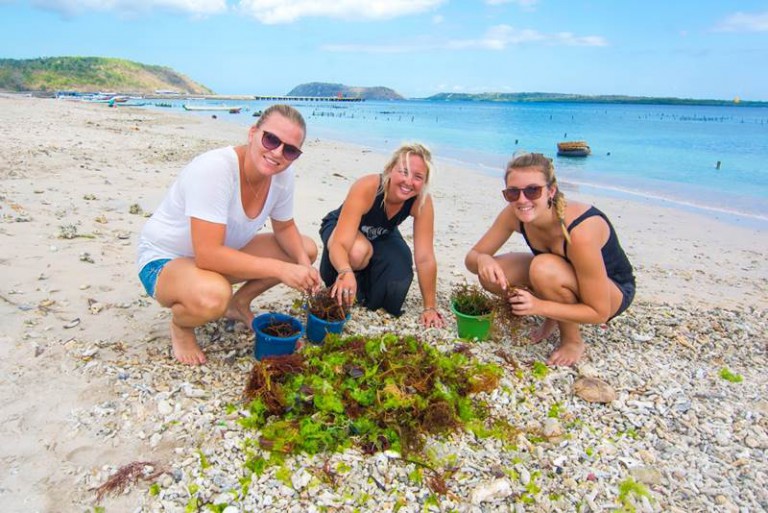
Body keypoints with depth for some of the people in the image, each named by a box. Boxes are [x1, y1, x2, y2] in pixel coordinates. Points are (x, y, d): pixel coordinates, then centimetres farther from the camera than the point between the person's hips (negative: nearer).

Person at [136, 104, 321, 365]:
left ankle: (239, 304, 14)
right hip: (164, 260, -7)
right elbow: (208, 255, -37)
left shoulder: (283, 175, -11)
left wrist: (303, 263, -17)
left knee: (307, 249, -3)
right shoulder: (214, 169, -33)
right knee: (213, 296, -41)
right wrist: (281, 269, -36)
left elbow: (285, 228, 4)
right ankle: (180, 324, -3)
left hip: (222, 253, 7)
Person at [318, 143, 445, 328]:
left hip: (382, 237, 3)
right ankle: (338, 286, -3)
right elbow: (339, 243, -44)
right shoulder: (365, 188, -39)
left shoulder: (422, 201, -29)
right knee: (358, 251, -38)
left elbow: (425, 258, -24)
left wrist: (430, 307, -21)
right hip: (341, 229, -3)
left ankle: (365, 280, 13)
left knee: (398, 282, -23)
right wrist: (346, 272, -66)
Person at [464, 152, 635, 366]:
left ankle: (573, 341, -10)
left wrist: (539, 307, -40)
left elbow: (599, 313, -28)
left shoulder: (580, 230, -36)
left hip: (614, 291, -5)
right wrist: (483, 260, -35)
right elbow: (472, 256, -11)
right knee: (491, 274, -16)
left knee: (544, 268, -36)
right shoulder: (514, 215, -20)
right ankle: (556, 316, 4)